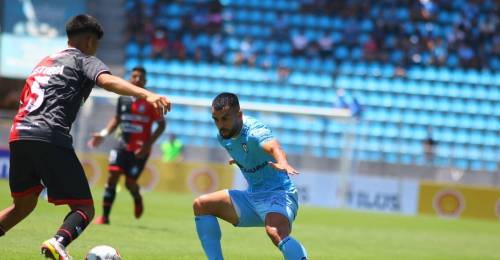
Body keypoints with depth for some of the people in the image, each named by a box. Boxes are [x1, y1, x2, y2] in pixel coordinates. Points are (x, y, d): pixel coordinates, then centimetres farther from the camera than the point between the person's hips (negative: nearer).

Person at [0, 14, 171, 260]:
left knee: (24, 205, 25)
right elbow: (107, 81, -13)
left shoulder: (45, 62, 30)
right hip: (50, 137, -7)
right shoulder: (84, 60, 9)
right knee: (84, 208, -4)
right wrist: (147, 94, -27)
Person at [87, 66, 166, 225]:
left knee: (130, 183, -4)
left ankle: (137, 199, 33)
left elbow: (161, 125, -5)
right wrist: (104, 134, 4)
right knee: (112, 177, -10)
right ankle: (105, 216, -4)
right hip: (123, 146, 3)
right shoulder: (123, 99, 5)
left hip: (140, 150, -3)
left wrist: (148, 144, -14)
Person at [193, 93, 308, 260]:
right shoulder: (223, 137, 2)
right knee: (201, 205, 2)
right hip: (252, 196, 9)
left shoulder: (254, 131, -23)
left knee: (276, 232, -39)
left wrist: (282, 163, -66)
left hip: (278, 194, -9)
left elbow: (274, 147, -49)